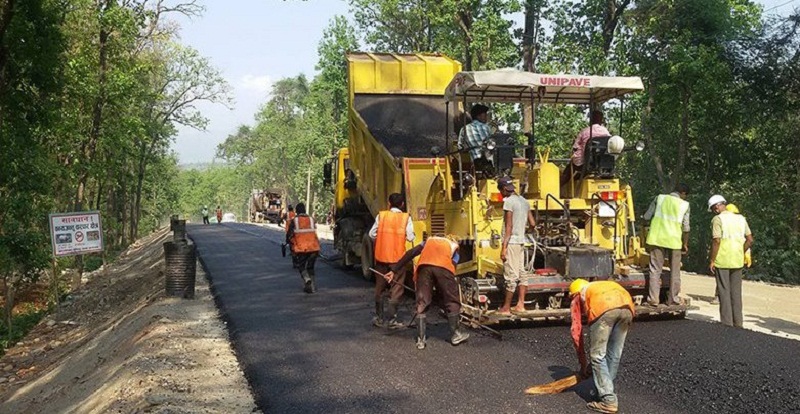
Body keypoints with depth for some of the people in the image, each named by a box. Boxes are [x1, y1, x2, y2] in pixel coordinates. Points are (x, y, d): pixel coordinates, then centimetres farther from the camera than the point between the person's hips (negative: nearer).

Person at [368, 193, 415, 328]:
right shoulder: (406, 218, -4)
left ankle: (379, 318, 23)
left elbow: (372, 234, -1)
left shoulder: (381, 215, 1)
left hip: (381, 256, 2)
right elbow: (410, 237, -9)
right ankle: (391, 319, 0)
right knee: (396, 288, 4)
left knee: (380, 287, 15)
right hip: (398, 257, -2)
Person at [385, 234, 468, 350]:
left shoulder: (430, 240, 37)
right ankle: (456, 334, 26)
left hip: (424, 267, 1)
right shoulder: (454, 246, 34)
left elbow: (410, 254, 24)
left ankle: (421, 339, 10)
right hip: (444, 268, -1)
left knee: (422, 303, 11)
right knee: (451, 301, 17)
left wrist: (393, 270, 21)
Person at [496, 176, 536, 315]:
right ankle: (520, 305, 15)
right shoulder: (524, 201, 12)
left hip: (511, 242, -9)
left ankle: (506, 308, 0)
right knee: (521, 273, 12)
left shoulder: (508, 201, -12)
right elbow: (532, 224, 12)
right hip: (521, 241, 9)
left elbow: (508, 226, -16)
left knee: (511, 275, -6)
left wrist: (504, 247, -16)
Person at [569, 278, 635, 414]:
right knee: (614, 355, 20)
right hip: (627, 306, 5)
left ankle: (608, 401, 8)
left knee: (597, 356, 9)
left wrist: (583, 363, 36)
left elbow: (576, 331, 29)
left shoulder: (577, 298, 34)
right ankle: (604, 392, 32)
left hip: (603, 309, -5)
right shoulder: (602, 286, 46)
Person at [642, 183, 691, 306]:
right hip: (674, 240, -1)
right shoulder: (685, 205, 0)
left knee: (655, 270, 4)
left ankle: (653, 299, 0)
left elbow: (646, 217, 4)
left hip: (657, 238, 1)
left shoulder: (659, 198, 2)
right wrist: (685, 244, 12)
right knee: (675, 271, 13)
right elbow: (685, 227, 0)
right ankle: (673, 298, 18)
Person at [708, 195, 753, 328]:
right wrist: (740, 253, 17)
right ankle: (737, 323, 17)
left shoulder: (718, 219, -9)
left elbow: (716, 241, -16)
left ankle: (727, 323, 2)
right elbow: (750, 240, 8)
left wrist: (712, 261, -11)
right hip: (737, 261, 6)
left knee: (724, 292, 1)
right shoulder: (740, 218, 10)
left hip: (722, 261, -5)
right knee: (736, 292, 12)